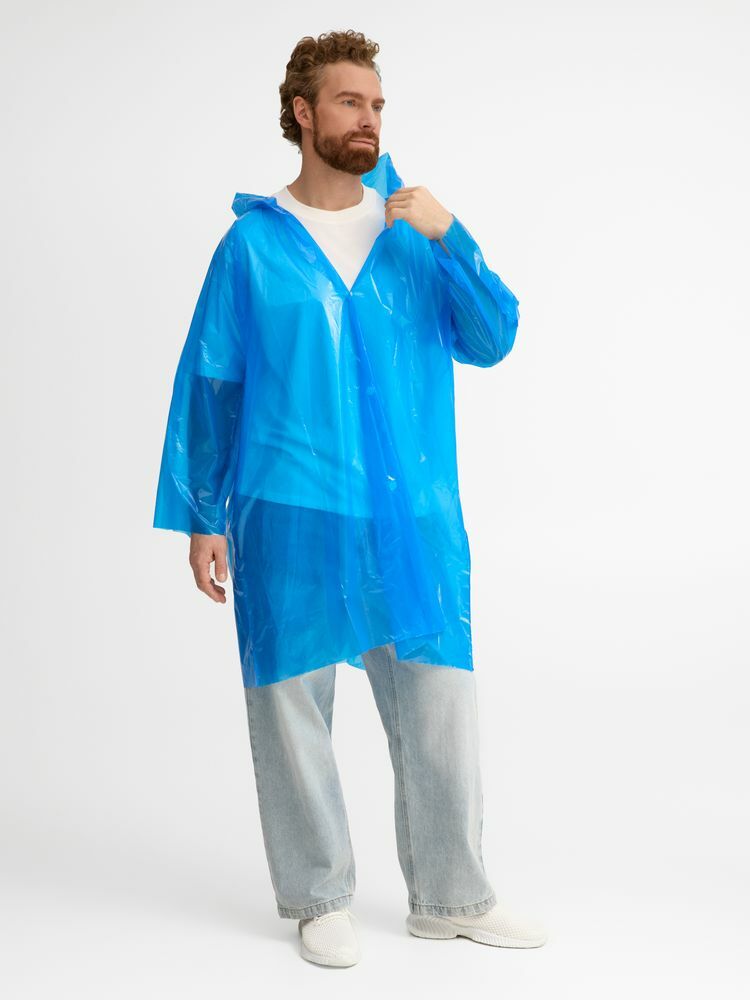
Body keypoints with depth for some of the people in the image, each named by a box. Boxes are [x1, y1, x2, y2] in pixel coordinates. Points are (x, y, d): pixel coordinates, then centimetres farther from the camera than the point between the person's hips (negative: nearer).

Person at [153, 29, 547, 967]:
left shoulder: (415, 232, 10)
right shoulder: (253, 243, 3)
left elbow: (492, 340, 1)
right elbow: (206, 388, 4)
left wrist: (448, 236, -12)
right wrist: (200, 519, 0)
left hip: (415, 520, 2)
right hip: (291, 520, -2)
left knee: (440, 708, 6)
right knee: (293, 708, 5)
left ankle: (451, 897, 23)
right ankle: (320, 900, 23)